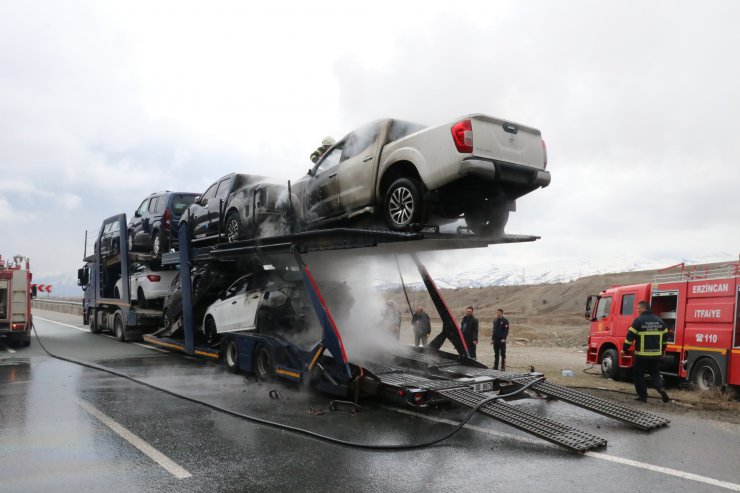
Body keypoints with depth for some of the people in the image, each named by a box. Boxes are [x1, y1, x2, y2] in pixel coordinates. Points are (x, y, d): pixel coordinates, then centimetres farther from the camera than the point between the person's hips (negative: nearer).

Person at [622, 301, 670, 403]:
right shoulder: (659, 320, 9)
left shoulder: (639, 320, -10)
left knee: (639, 374, 9)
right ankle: (661, 388, -7)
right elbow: (665, 336, 16)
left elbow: (630, 336, -12)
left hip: (642, 354, -5)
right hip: (656, 354, 5)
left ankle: (642, 395, 10)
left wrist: (624, 349, -1)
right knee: (654, 373, 17)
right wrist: (662, 349, 29)